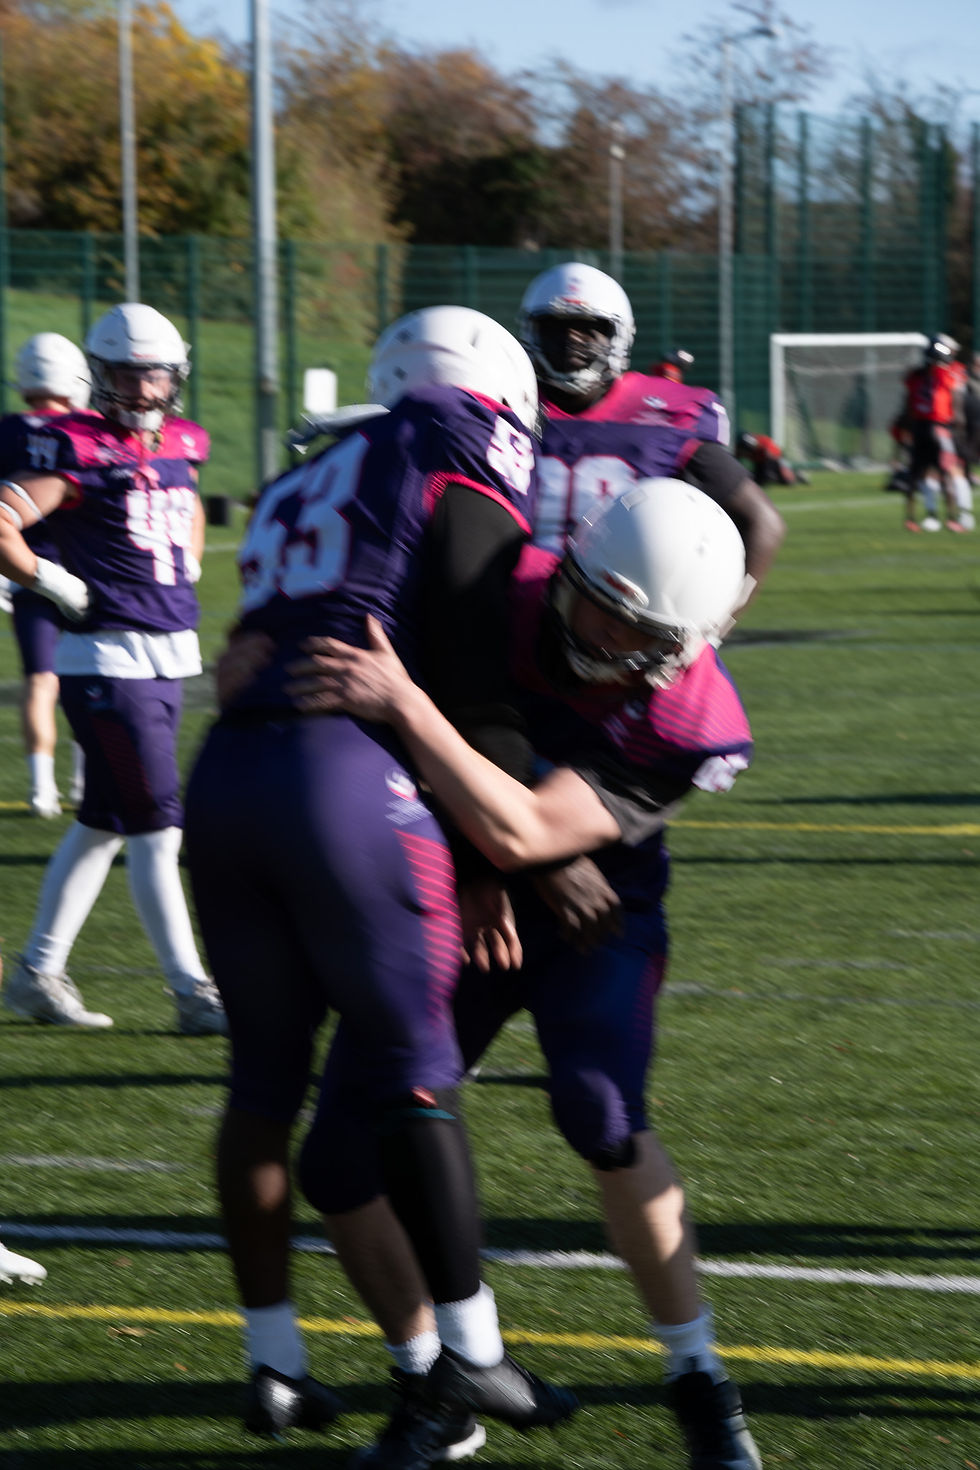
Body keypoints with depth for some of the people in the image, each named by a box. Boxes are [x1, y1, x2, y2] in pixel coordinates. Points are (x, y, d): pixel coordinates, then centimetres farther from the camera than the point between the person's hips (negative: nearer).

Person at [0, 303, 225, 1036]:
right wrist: (67, 591, -15)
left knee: (103, 824, 14)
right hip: (109, 663, -8)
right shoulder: (80, 450, -12)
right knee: (157, 830, -7)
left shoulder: (179, 445, 11)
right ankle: (194, 994, -3)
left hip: (170, 658, 8)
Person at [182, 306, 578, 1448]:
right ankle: (470, 1354, 9)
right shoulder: (458, 488, 6)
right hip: (346, 779, -6)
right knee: (410, 1072, 3)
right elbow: (479, 689, -2)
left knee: (266, 1074, 14)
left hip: (224, 779, 7)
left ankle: (273, 1364, 18)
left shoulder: (300, 494, 29)